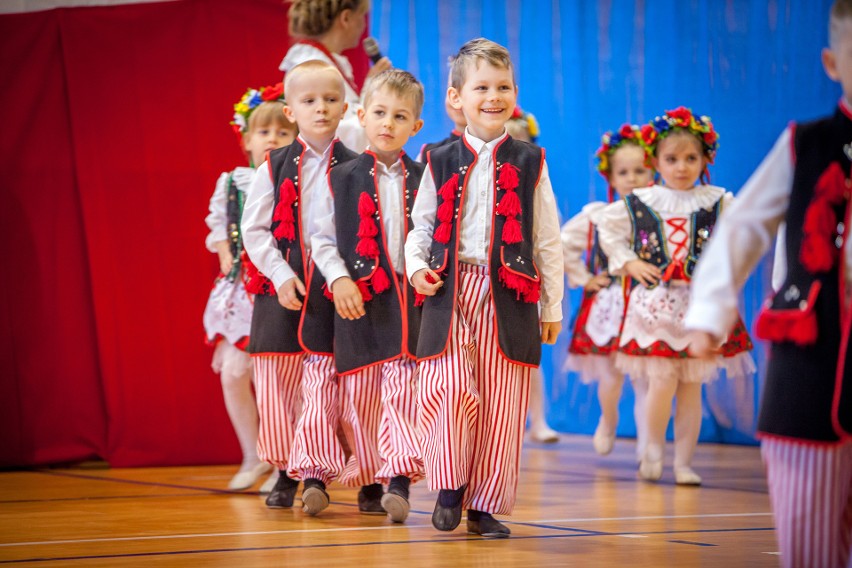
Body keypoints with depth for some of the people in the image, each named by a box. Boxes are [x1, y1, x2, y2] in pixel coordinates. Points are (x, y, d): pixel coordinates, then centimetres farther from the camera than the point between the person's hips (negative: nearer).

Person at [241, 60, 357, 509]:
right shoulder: (275, 167, 5)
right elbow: (254, 229, 2)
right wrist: (281, 274, -9)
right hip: (281, 288, 1)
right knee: (279, 383, 2)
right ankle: (285, 474, 14)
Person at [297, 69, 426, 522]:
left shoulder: (423, 181, 8)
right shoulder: (342, 179, 5)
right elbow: (322, 239, 5)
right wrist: (339, 279, -9)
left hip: (411, 297, 0)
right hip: (359, 299, 0)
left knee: (404, 385, -11)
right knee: (360, 390, 4)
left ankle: (399, 480, -12)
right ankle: (368, 481, 16)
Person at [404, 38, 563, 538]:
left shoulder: (529, 163, 8)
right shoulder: (442, 163, 9)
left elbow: (548, 239, 9)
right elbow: (422, 225, 16)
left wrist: (552, 307, 7)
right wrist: (416, 266, -4)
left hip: (509, 298, 0)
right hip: (450, 294, 0)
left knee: (501, 404, 0)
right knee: (450, 392, -15)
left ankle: (486, 505, 10)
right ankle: (450, 488, 5)